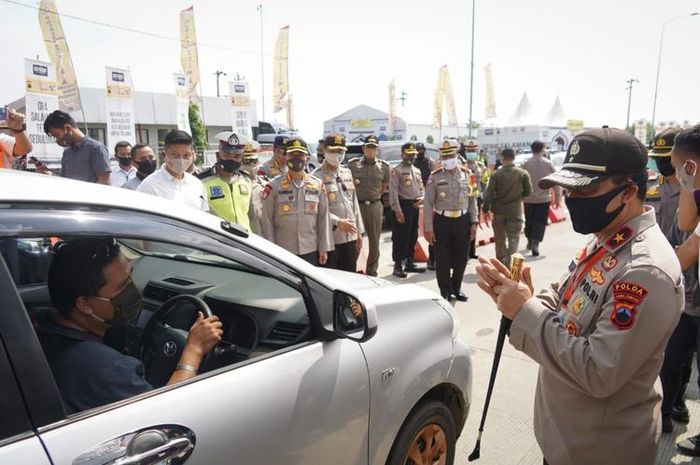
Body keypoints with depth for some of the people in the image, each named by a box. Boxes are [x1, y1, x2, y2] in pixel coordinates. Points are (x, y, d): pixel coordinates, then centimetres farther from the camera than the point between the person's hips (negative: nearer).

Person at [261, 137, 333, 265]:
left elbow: (323, 219, 6)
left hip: (311, 251, 2)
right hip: (283, 252, -2)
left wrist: (324, 249, 3)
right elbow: (267, 221, -2)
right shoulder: (274, 186, -2)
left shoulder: (318, 185, 5)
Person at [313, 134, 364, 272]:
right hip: (330, 238, -6)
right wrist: (338, 222, -23)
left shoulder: (347, 173, 13)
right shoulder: (317, 176, -8)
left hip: (350, 236, 6)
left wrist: (359, 231, 12)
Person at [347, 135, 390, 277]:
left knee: (374, 241, 9)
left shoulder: (383, 166, 4)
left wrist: (376, 196, 13)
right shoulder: (353, 164, -3)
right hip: (357, 205, -2)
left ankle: (372, 271, 22)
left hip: (375, 206, 3)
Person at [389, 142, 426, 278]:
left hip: (415, 206, 8)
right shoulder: (397, 170, -8)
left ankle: (409, 263, 25)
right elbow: (393, 191, -15)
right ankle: (398, 266, 3)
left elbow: (421, 188, 21)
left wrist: (422, 198, -1)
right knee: (401, 237, -5)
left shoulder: (417, 171, 16)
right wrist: (398, 210, -20)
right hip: (404, 205, -8)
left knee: (413, 236, 14)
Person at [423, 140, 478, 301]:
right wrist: (428, 228, -8)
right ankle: (445, 291, 21)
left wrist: (474, 222, 2)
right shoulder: (435, 177, -4)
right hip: (442, 222, -2)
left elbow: (472, 200, 9)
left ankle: (456, 288, 31)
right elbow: (428, 204, -5)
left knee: (462, 258, 11)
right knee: (442, 259, 4)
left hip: (463, 221, 3)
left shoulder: (466, 175, 4)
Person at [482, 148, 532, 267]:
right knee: (513, 239, 3)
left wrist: (486, 209, -2)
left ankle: (501, 262, 27)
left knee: (500, 239, 15)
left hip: (499, 211, 1)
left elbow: (489, 193, -10)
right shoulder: (522, 173, -4)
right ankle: (510, 264, -8)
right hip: (515, 211, -1)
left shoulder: (496, 174, -8)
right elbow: (528, 191, 2)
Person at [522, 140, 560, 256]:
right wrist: (557, 196, 8)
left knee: (529, 221, 17)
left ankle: (530, 242, 32)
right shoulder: (548, 164, -3)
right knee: (540, 222, 2)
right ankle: (535, 243, -13)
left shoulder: (526, 164, -5)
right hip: (544, 199, -1)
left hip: (529, 199, 1)